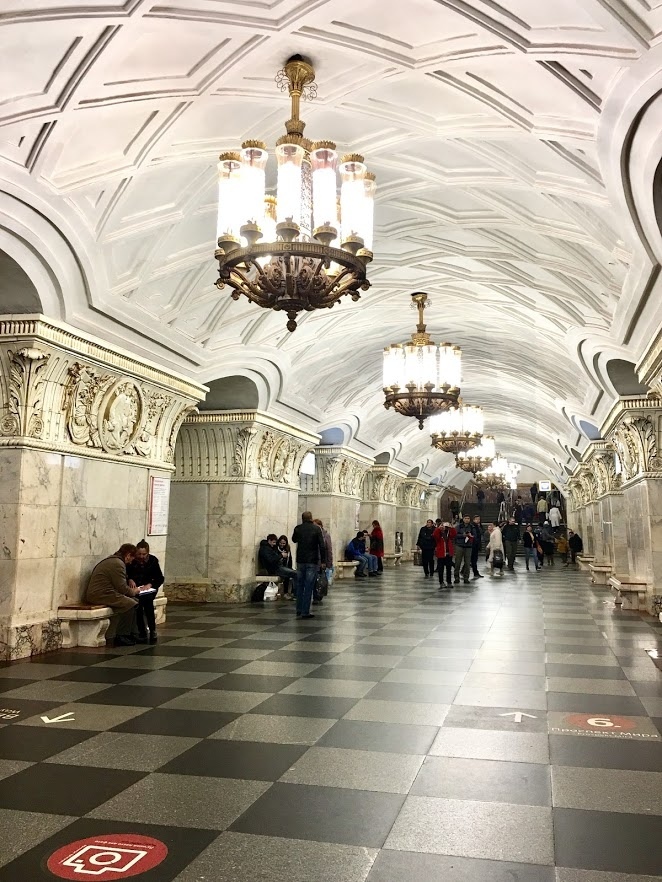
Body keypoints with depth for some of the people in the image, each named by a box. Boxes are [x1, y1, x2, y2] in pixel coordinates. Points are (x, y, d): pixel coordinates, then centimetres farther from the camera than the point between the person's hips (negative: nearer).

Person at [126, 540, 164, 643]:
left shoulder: (153, 560, -2)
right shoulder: (131, 561, -5)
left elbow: (160, 578, 0)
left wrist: (150, 584, -17)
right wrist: (130, 580, -20)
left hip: (149, 588, 0)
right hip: (134, 588, 0)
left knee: (147, 599, -31)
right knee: (138, 601, -31)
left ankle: (153, 631, -22)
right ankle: (141, 632, -24)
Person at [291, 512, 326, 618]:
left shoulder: (298, 528, 1)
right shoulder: (316, 529, -6)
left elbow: (294, 540, 22)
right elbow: (322, 546, -9)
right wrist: (323, 561, -5)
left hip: (300, 561, 3)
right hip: (312, 562, -3)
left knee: (299, 586, 12)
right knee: (309, 587, 0)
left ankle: (299, 611, 14)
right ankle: (305, 612, -1)